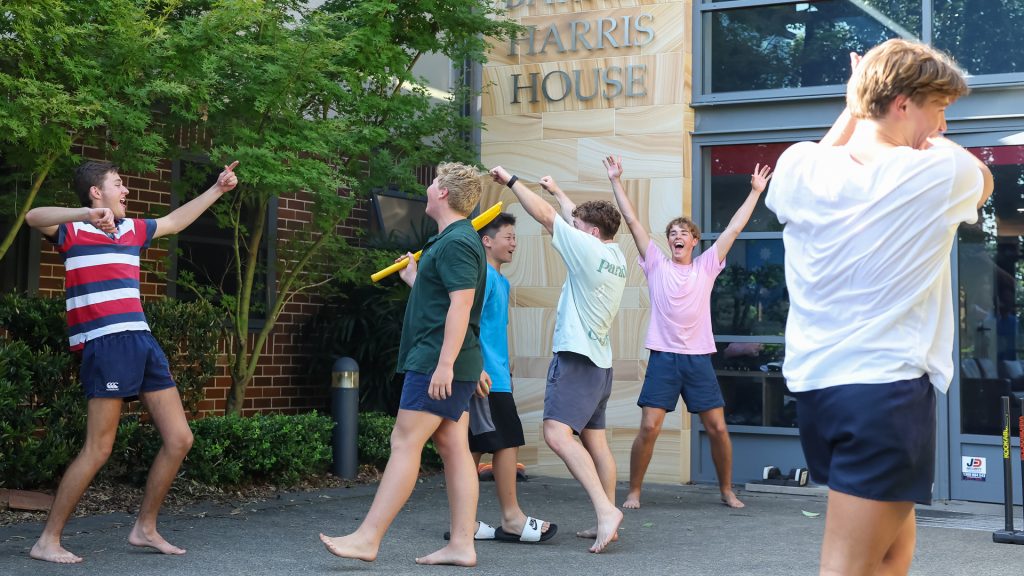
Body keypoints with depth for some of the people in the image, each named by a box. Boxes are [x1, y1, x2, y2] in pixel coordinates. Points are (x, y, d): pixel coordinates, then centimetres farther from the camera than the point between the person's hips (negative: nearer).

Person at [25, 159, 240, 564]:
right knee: (99, 449, -10)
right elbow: (33, 217, -22)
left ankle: (145, 529, 18)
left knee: (179, 439, 5)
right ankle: (48, 541, -1)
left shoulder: (133, 229, 20)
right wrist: (89, 213, -36)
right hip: (105, 346, -8)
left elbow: (175, 221, 37)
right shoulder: (74, 230, -1)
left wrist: (217, 189, 38)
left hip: (142, 342, 8)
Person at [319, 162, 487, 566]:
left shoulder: (456, 242, -14)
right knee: (453, 448, 6)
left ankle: (368, 538, -8)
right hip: (446, 366, 10)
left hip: (437, 363, -10)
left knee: (404, 443, -9)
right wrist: (413, 278, 39)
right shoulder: (452, 240, 18)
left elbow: (461, 305, -23)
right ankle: (462, 544, 6)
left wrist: (445, 362, -27)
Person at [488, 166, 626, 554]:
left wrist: (511, 180, -2)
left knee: (557, 433, -20)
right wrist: (557, 191, 38)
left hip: (576, 358, -10)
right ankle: (607, 522, 14)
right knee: (594, 439, 12)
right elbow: (577, 217, 27)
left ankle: (606, 510, -29)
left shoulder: (589, 249, -13)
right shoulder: (616, 257, 11)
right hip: (599, 361, 10)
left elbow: (545, 215, -10)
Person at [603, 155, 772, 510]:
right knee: (649, 428, -9)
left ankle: (727, 491, 19)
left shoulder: (706, 267, 10)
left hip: (699, 358, 2)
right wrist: (616, 182, 1)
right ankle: (634, 492, 4)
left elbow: (734, 228, 9)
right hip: (663, 357, -1)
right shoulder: (656, 265, 6)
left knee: (717, 428, 2)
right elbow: (632, 221, 4)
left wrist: (755, 192, 8)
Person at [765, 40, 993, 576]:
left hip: (812, 383, 7)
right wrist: (920, 131, 17)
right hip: (888, 389, -6)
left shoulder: (799, 166, 2)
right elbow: (984, 177, 18)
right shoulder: (941, 174, -8)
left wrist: (852, 110, 26)